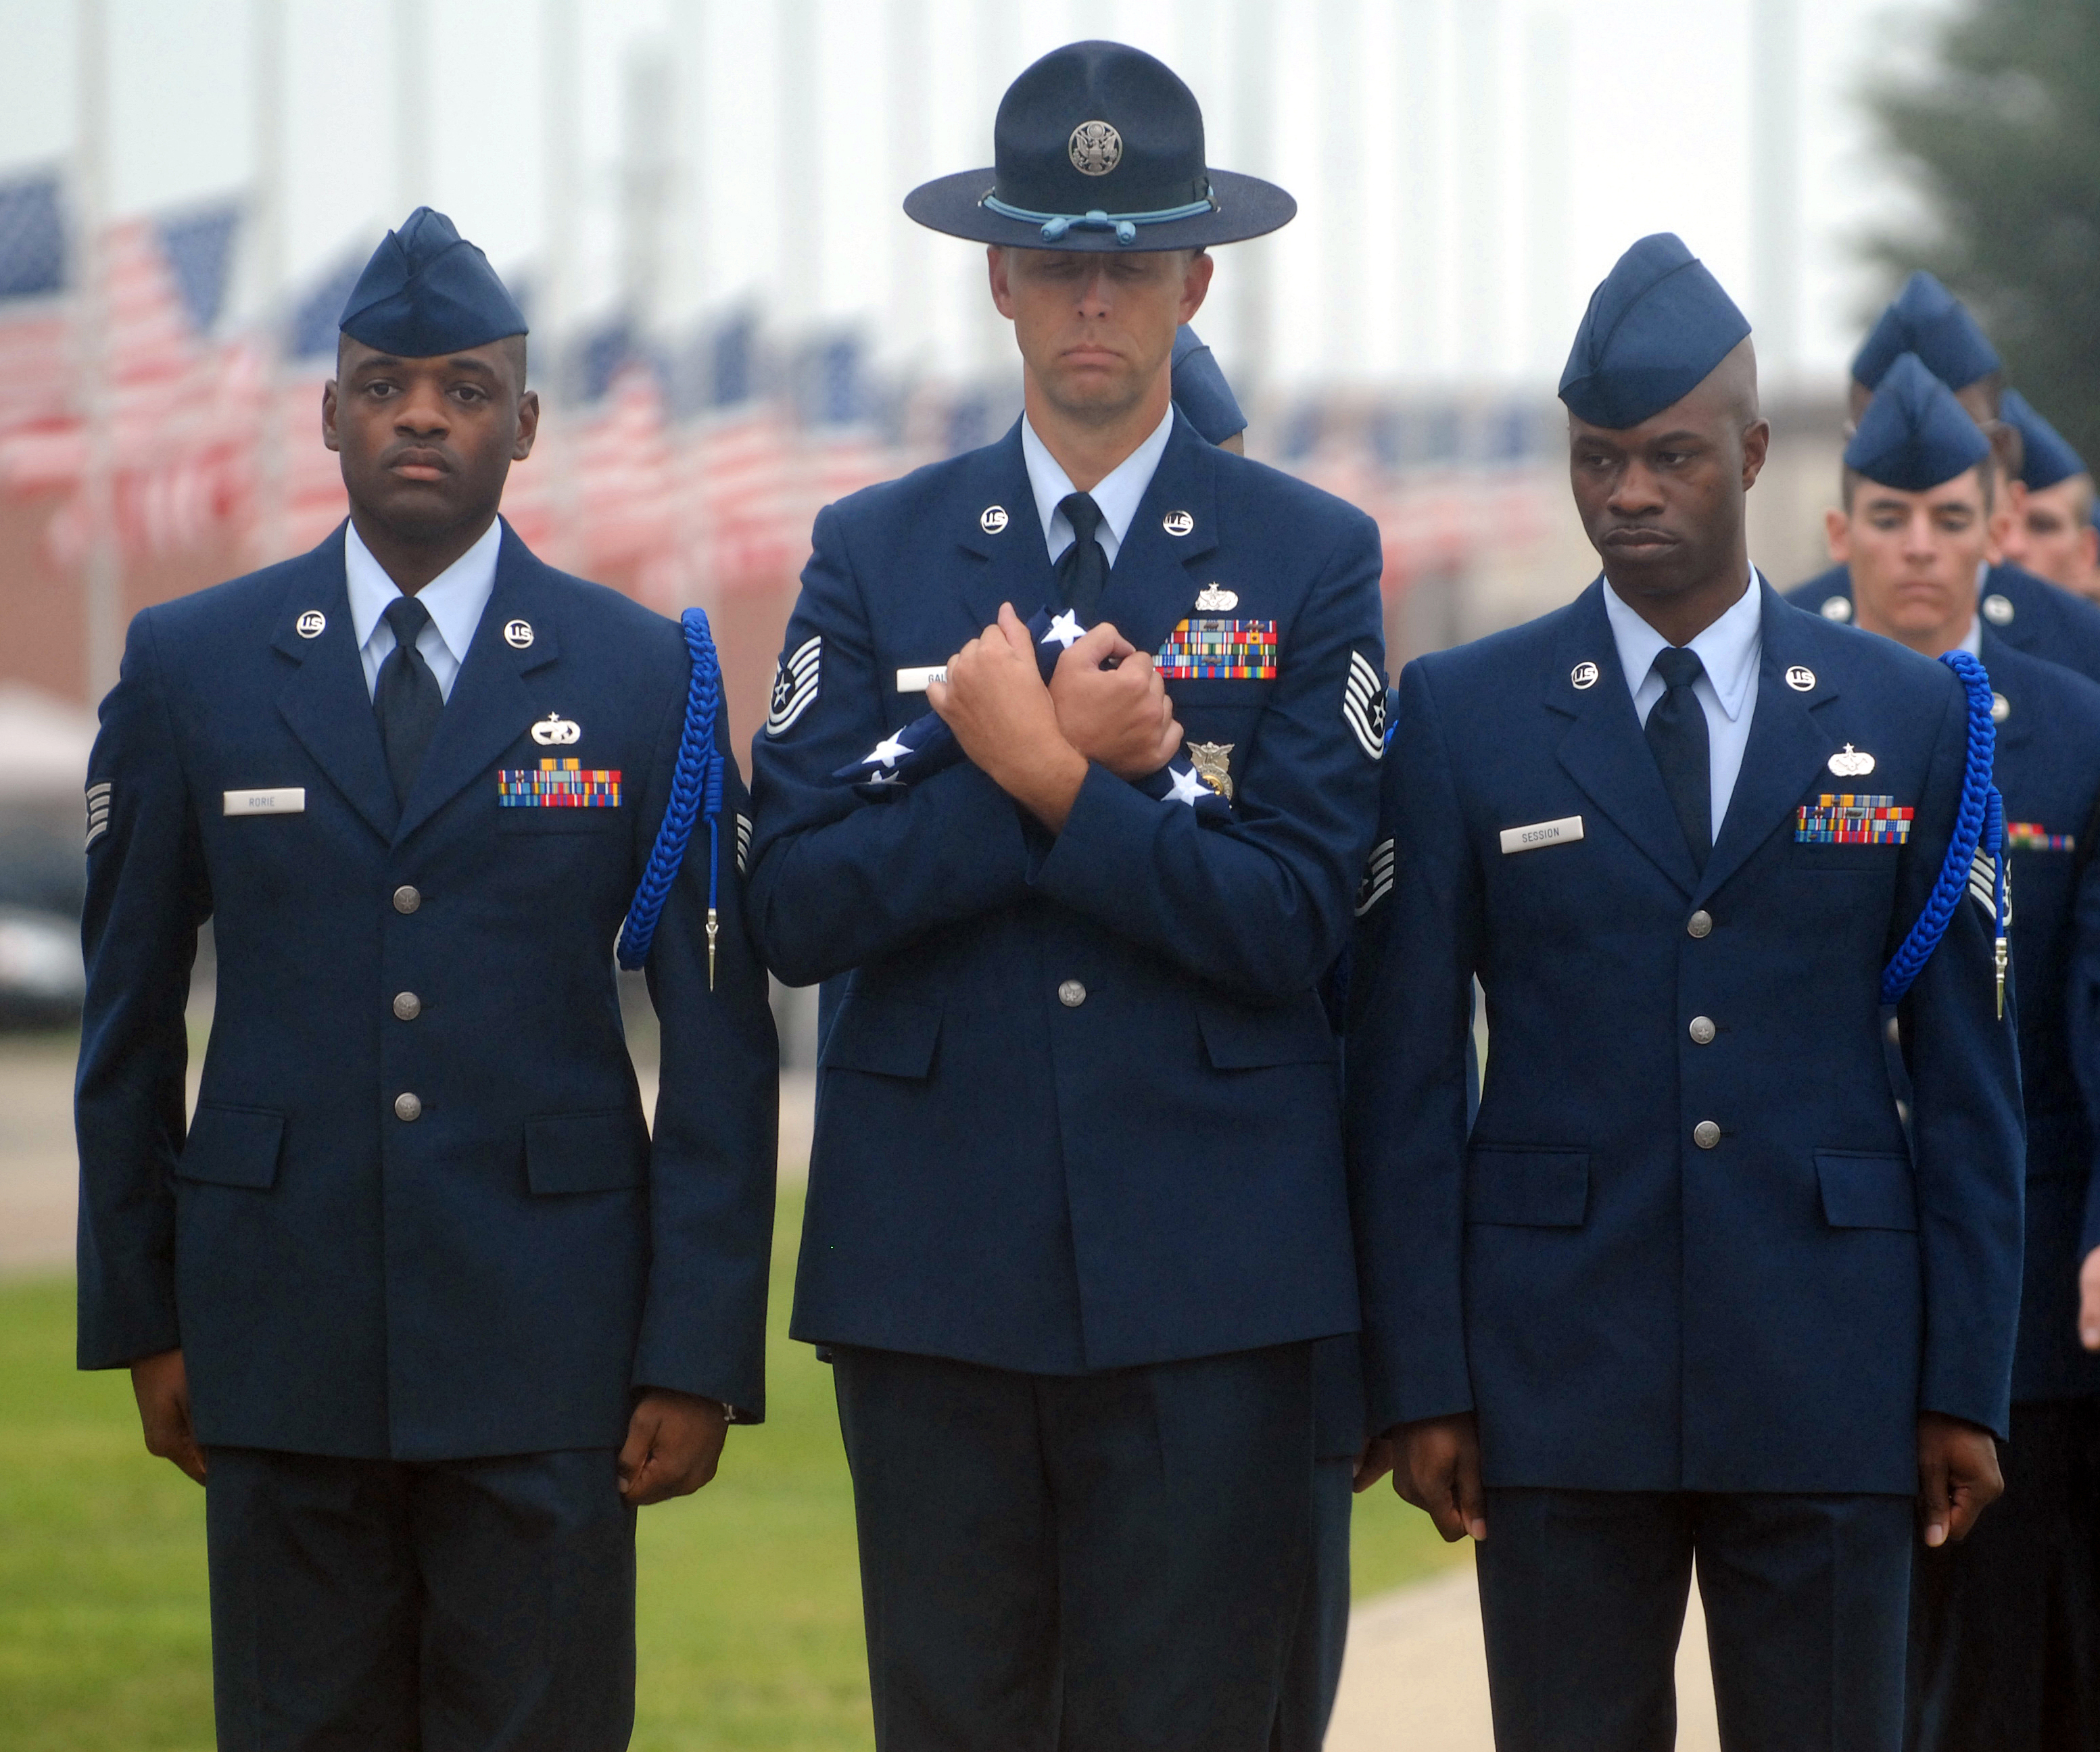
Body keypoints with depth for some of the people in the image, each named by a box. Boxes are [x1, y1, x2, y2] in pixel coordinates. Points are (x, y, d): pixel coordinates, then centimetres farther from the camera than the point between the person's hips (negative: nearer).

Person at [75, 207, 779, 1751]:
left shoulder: (646, 678, 3)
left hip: (547, 1343, -1)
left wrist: (699, 1356, -3)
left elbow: (720, 1042, 2)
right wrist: (142, 1320, 8)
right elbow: (130, 1016, 11)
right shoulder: (191, 669, 6)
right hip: (281, 1335, 1)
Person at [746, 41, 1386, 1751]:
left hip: (1208, 1286, -2)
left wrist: (1039, 770, -14)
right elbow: (800, 906, -4)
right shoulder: (872, 556, 8)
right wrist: (1075, 755, -11)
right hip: (934, 1273, 2)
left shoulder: (1313, 559, 4)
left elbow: (1293, 923, -7)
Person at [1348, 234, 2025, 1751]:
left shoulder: (1914, 717, 7)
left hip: (1831, 1381, 1)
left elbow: (1967, 1078, 7)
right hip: (1558, 1380, 0)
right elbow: (1406, 1074, 3)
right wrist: (1419, 1383, -3)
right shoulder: (1460, 716, 5)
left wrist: (1970, 1385, 1)